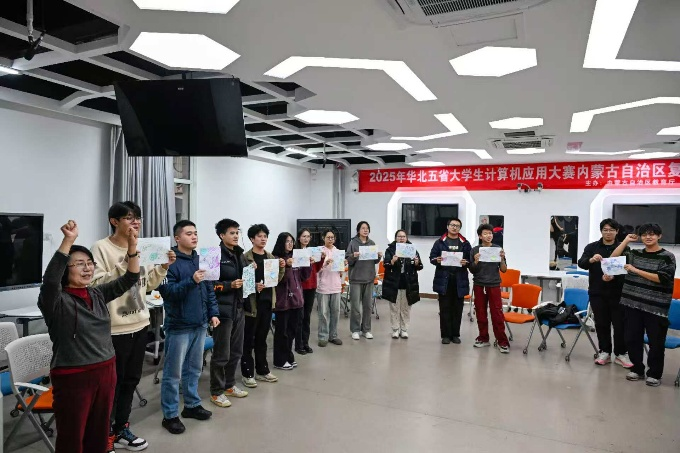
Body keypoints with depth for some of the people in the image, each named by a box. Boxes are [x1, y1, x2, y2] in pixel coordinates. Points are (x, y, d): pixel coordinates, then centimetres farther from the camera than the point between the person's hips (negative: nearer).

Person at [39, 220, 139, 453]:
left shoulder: (98, 294, 5)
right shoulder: (56, 301, -11)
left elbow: (129, 279, -1)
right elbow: (50, 279, -31)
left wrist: (132, 247, -16)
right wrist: (68, 241, -42)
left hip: (105, 371, 5)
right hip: (73, 377, -5)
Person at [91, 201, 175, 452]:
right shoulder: (101, 248, -12)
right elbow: (96, 285, -21)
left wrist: (163, 267, -2)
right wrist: (124, 264, -28)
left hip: (139, 324, 7)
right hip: (114, 328, -7)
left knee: (131, 380, 18)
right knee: (112, 384, 6)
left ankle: (121, 430, 35)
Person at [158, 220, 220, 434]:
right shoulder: (171, 261, -12)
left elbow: (209, 289, 14)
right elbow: (166, 291, -20)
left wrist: (213, 313, 8)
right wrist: (191, 281, -29)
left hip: (200, 324, 7)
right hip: (179, 326, -7)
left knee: (194, 368, 18)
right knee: (173, 372, 4)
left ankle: (192, 404, 33)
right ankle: (170, 415, 17)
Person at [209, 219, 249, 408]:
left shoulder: (239, 254, 12)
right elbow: (209, 284, -16)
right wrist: (229, 285, -23)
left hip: (239, 308, 8)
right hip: (223, 310, -7)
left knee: (236, 351, 16)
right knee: (221, 354, 1)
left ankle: (229, 385, 32)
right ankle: (216, 392, 17)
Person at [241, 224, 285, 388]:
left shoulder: (271, 257, 11)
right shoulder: (246, 257, -7)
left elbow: (276, 280, 13)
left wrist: (281, 269, -4)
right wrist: (254, 285, -25)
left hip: (267, 301, 6)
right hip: (252, 302, -5)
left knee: (262, 338, 15)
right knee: (249, 339, 4)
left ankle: (262, 370, 26)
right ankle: (247, 373, 14)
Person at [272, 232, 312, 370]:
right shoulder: (276, 259, -10)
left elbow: (304, 277, 12)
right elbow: (278, 279, -18)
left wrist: (308, 265, -2)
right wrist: (286, 266, -28)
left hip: (296, 298, 7)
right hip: (283, 300, -7)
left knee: (292, 330, 15)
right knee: (282, 330, 2)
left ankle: (288, 357, 27)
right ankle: (280, 361, 13)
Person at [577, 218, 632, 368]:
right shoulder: (591, 247, 4)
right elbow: (581, 263, -10)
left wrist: (614, 277, -24)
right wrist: (591, 260, -31)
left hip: (617, 293, -1)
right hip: (597, 292, 1)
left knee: (620, 324, 3)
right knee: (601, 324, 9)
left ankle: (621, 354, 17)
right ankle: (605, 352, 20)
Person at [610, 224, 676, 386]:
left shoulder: (667, 257, -3)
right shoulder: (634, 254, 9)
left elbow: (661, 278, -13)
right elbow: (613, 259, 1)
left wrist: (636, 270, -17)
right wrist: (626, 241, 1)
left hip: (655, 307, -4)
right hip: (632, 304, 4)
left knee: (656, 342, 5)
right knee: (632, 339, 10)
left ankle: (654, 374, 21)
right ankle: (637, 369, 27)